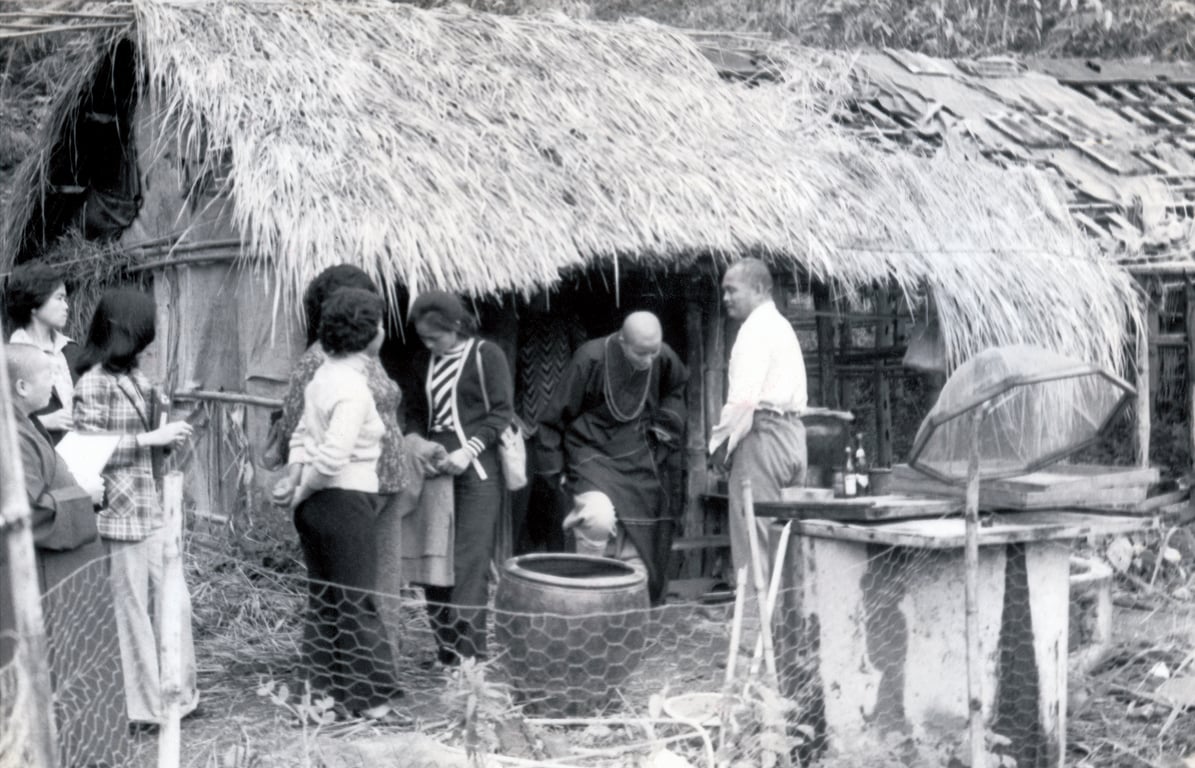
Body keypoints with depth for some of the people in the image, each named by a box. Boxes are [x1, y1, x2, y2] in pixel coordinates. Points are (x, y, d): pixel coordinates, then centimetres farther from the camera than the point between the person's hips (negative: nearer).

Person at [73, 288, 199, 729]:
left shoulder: (135, 376, 12)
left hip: (154, 509, 8)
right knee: (132, 613, 3)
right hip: (121, 514, -8)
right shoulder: (93, 384, -13)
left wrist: (170, 435, 8)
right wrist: (153, 438, -18)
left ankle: (179, 696, 24)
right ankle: (143, 709, 15)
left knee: (175, 602, 11)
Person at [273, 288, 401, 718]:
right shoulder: (354, 388, -19)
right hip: (346, 502, -9)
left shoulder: (324, 375, 10)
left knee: (322, 598, 15)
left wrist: (293, 480, 3)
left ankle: (323, 689, 23)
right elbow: (334, 457, -25)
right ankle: (369, 697, 6)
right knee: (357, 602, -1)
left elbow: (303, 435, 14)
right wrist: (299, 492, -12)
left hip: (316, 503, 9)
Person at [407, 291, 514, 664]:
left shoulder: (486, 355, -3)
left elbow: (503, 412, -7)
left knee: (469, 566, -9)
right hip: (437, 467, 6)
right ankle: (445, 654, 10)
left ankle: (469, 658, -7)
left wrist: (470, 449, -17)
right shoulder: (428, 362, 16)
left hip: (475, 470, -6)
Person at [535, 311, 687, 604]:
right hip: (592, 454, -4)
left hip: (637, 459, 4)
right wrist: (553, 467, -7)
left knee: (636, 541, 6)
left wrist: (666, 426, 4)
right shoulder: (590, 359, -21)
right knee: (600, 521, -30)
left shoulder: (664, 358, -9)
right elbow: (555, 415, -11)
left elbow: (675, 389, 17)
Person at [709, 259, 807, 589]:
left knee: (753, 537, -9)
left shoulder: (756, 328, -9)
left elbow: (744, 397, -20)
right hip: (793, 434, 10)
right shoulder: (783, 326, 21)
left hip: (763, 435, -10)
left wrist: (720, 443, -11)